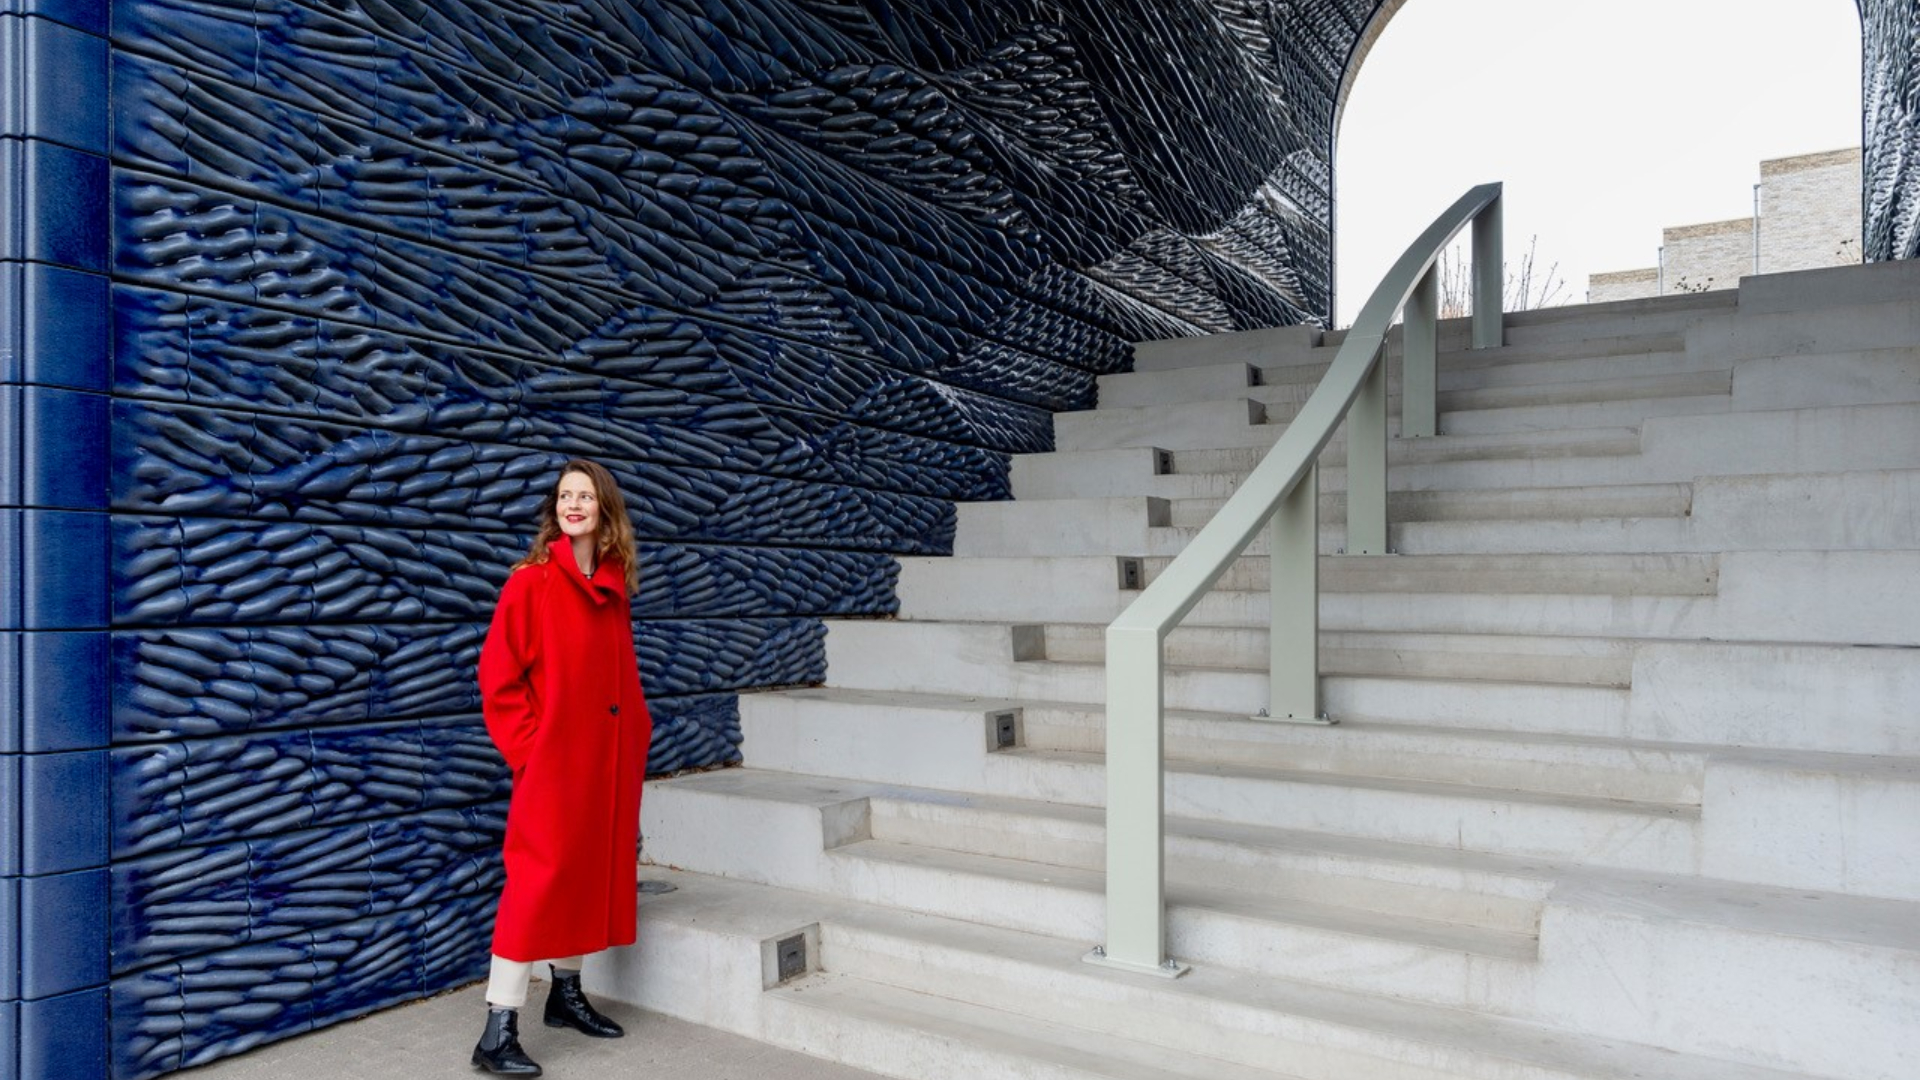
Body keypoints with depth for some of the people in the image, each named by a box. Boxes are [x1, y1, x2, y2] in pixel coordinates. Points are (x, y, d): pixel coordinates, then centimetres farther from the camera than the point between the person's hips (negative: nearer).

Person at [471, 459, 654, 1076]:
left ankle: (567, 994, 31)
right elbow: (499, 675, -10)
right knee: (539, 880, -7)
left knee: (594, 869, 15)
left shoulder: (614, 585, 8)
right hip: (553, 762, -6)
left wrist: (636, 734, 8)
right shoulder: (531, 581, -9)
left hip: (609, 759, 7)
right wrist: (528, 748, -13)